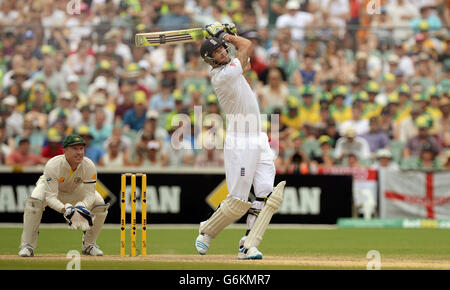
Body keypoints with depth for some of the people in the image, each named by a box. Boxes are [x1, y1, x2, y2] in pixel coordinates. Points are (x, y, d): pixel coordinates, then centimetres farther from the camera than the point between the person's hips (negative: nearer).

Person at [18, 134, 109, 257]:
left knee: (100, 205, -19)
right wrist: (64, 209, -59)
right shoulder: (53, 165, -39)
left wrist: (82, 206, -49)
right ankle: (27, 246, -22)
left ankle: (89, 244, 2)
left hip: (76, 189, 3)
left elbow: (89, 194, -27)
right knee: (34, 201, -34)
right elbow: (51, 197, -40)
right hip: (49, 186, -3)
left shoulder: (89, 166, -30)